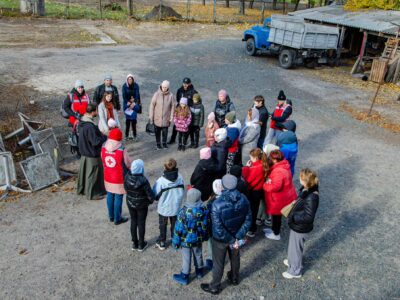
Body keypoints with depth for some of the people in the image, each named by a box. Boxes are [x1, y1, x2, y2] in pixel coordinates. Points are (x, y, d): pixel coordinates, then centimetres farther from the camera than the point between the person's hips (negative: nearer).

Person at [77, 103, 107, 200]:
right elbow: (95, 141, -27)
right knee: (92, 174, 6)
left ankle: (81, 189, 40)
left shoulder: (83, 121, 1)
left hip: (84, 152, 10)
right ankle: (92, 194, 21)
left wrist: (101, 134, 7)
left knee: (84, 171, 23)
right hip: (92, 154, -10)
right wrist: (105, 137, -14)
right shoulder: (90, 126, -30)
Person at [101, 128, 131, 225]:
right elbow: (128, 164, -12)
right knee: (118, 198, 8)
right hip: (119, 178, -5)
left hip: (107, 177, 5)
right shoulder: (122, 150, -24)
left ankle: (111, 216, 33)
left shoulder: (103, 147, -7)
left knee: (110, 196, 19)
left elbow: (103, 162, 7)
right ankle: (117, 219, 19)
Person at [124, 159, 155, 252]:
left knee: (133, 221, 19)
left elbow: (126, 189, 1)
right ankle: (141, 244, 28)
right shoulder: (143, 181, -29)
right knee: (141, 223, 13)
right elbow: (150, 194, -21)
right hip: (142, 205, -4)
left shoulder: (127, 177, -15)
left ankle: (134, 243, 32)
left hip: (130, 203, 4)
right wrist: (151, 200, 1)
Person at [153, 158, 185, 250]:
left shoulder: (161, 181, -29)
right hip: (176, 206, 3)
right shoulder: (179, 177, -18)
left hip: (164, 207, -2)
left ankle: (162, 242, 35)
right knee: (175, 224, 24)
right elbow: (182, 191, -2)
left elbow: (155, 195, -16)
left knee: (163, 225, 20)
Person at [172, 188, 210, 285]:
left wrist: (176, 242, -6)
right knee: (198, 255, 26)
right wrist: (205, 236, 15)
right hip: (198, 239, 4)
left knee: (186, 258, 13)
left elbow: (179, 229, -20)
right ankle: (199, 271, 46)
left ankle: (184, 277, 30)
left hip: (186, 240, -4)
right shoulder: (205, 209, -16)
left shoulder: (184, 212, -29)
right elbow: (207, 225, -2)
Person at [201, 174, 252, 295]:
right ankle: (234, 278, 56)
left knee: (218, 263, 19)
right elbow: (248, 220, -12)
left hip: (221, 239, -4)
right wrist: (238, 237, -12)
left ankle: (215, 287, 41)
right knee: (235, 257, 30)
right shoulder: (243, 199, -19)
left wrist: (231, 241, -18)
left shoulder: (217, 204, -33)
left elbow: (218, 229, -30)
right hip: (236, 236, 4)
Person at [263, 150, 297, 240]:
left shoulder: (279, 171, -33)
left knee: (276, 216, 10)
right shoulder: (283, 165, -1)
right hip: (284, 196, 10)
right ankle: (274, 229, 46)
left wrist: (265, 185, -22)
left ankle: (276, 234, 28)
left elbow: (275, 186, -38)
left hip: (279, 199, -10)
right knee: (275, 215, 26)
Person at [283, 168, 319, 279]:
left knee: (295, 248, 14)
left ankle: (295, 271, 37)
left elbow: (308, 217, -31)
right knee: (293, 246, 29)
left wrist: (292, 217, -26)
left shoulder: (311, 198, -34)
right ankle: (292, 261, 55)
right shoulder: (306, 189, -8)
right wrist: (293, 211, 1)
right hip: (297, 225, 8)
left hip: (300, 228, -8)